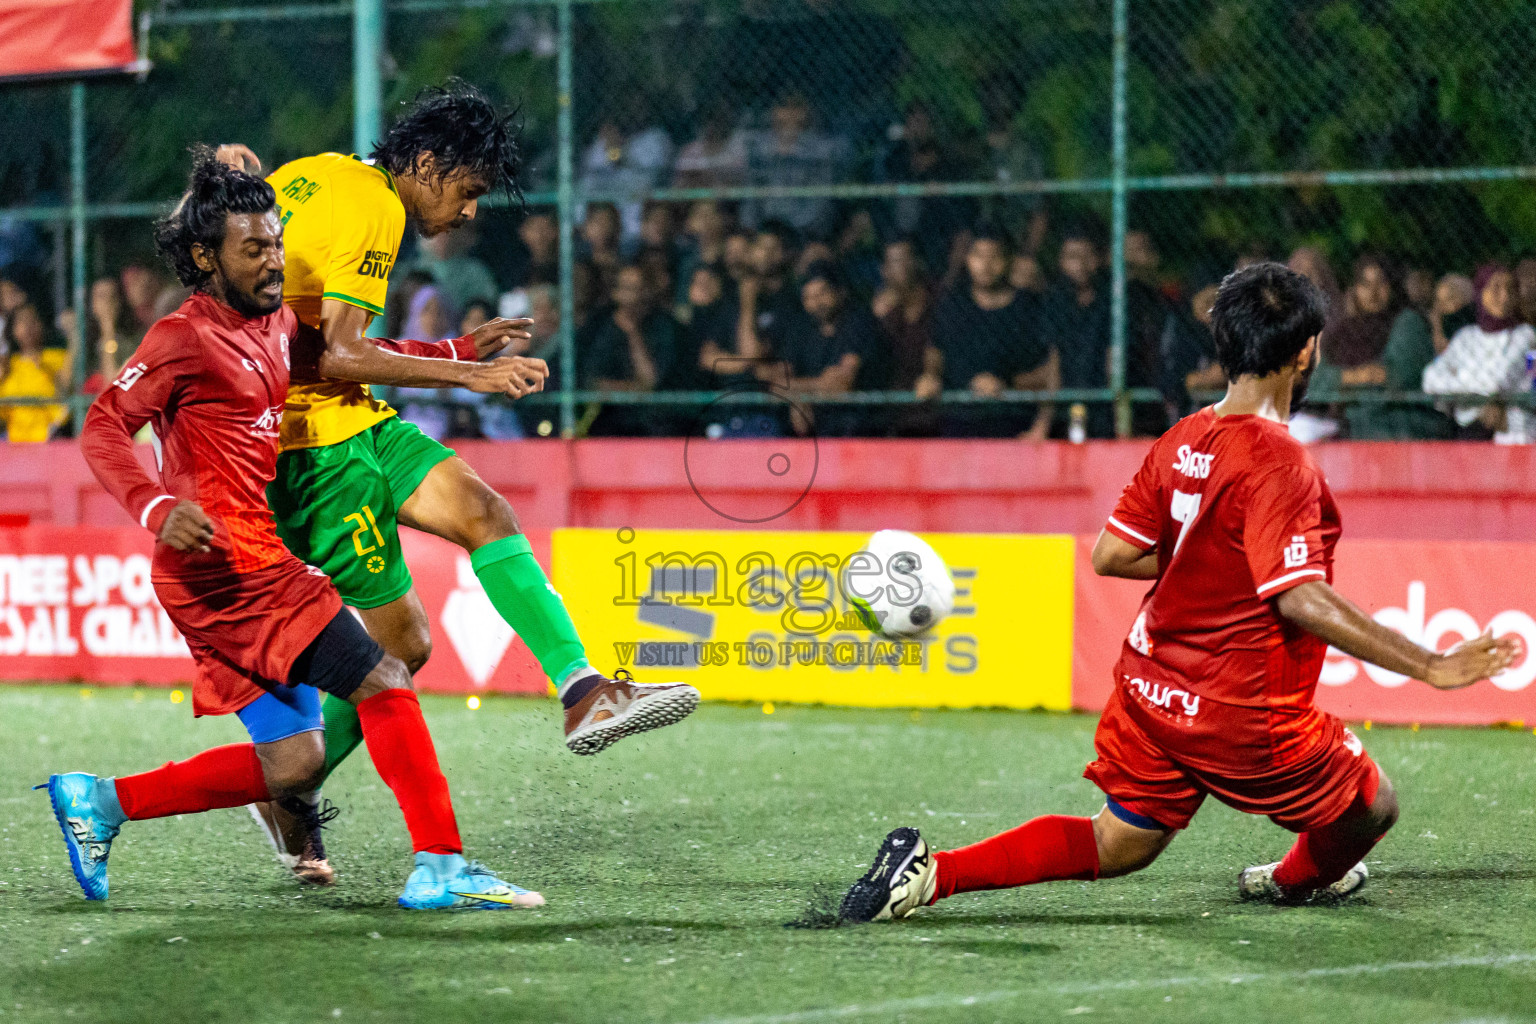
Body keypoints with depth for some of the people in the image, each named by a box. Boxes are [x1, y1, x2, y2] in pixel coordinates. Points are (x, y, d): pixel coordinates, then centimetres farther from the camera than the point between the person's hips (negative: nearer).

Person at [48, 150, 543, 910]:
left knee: (292, 766, 5)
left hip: (259, 559, 9)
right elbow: (103, 428, -14)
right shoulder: (186, 338, -7)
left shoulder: (276, 325, 18)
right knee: (381, 680, -14)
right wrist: (158, 509, -30)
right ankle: (441, 868, -14)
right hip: (229, 562, -9)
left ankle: (100, 800, 12)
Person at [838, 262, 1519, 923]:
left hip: (1150, 692, 8)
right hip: (1244, 716, -8)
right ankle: (1298, 880, 45)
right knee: (1371, 808, 16)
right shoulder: (1278, 462, -21)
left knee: (1117, 847, 21)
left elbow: (1110, 555, 6)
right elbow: (1300, 598, -29)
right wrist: (1428, 665, -29)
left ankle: (933, 872, 9)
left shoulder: (1181, 441, 2)